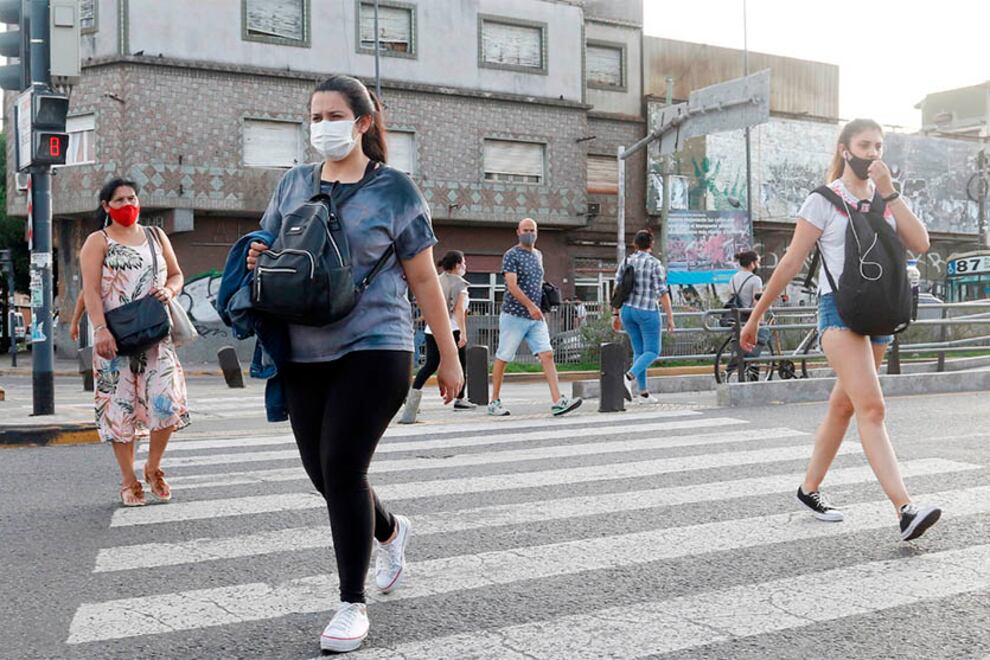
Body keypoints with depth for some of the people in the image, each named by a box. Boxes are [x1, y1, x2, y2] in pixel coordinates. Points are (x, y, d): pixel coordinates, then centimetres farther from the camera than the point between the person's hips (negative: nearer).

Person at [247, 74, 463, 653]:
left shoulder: (394, 190, -1)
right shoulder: (293, 185, 11)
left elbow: (425, 280, 0)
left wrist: (449, 358, 0)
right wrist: (259, 260, -3)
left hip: (374, 350, -5)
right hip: (304, 356, 5)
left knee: (342, 469, -11)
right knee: (323, 474, 10)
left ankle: (353, 604, 5)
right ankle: (391, 531, 42)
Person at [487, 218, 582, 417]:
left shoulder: (538, 255, 16)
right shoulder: (511, 255, -7)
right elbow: (512, 285, -18)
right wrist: (530, 306, -27)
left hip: (536, 318, 6)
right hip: (514, 316, -6)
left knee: (547, 355, -8)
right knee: (503, 359, 3)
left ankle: (558, 402, -15)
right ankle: (494, 402, 15)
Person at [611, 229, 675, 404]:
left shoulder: (626, 262, 6)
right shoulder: (655, 263, -9)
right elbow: (662, 293, -12)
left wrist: (616, 314, 15)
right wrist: (670, 317, -7)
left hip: (627, 310, 6)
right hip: (647, 311, -6)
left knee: (639, 350, 13)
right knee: (652, 351, 4)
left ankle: (643, 393, 11)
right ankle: (629, 377, -19)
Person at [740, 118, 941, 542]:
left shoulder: (886, 200, 15)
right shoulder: (823, 201, 0)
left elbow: (920, 243, -2)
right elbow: (791, 263, -1)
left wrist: (889, 193, -6)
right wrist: (756, 316, -1)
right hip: (839, 308, -6)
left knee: (843, 406, 12)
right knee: (871, 407, -18)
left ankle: (810, 489, 25)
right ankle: (905, 509, -25)